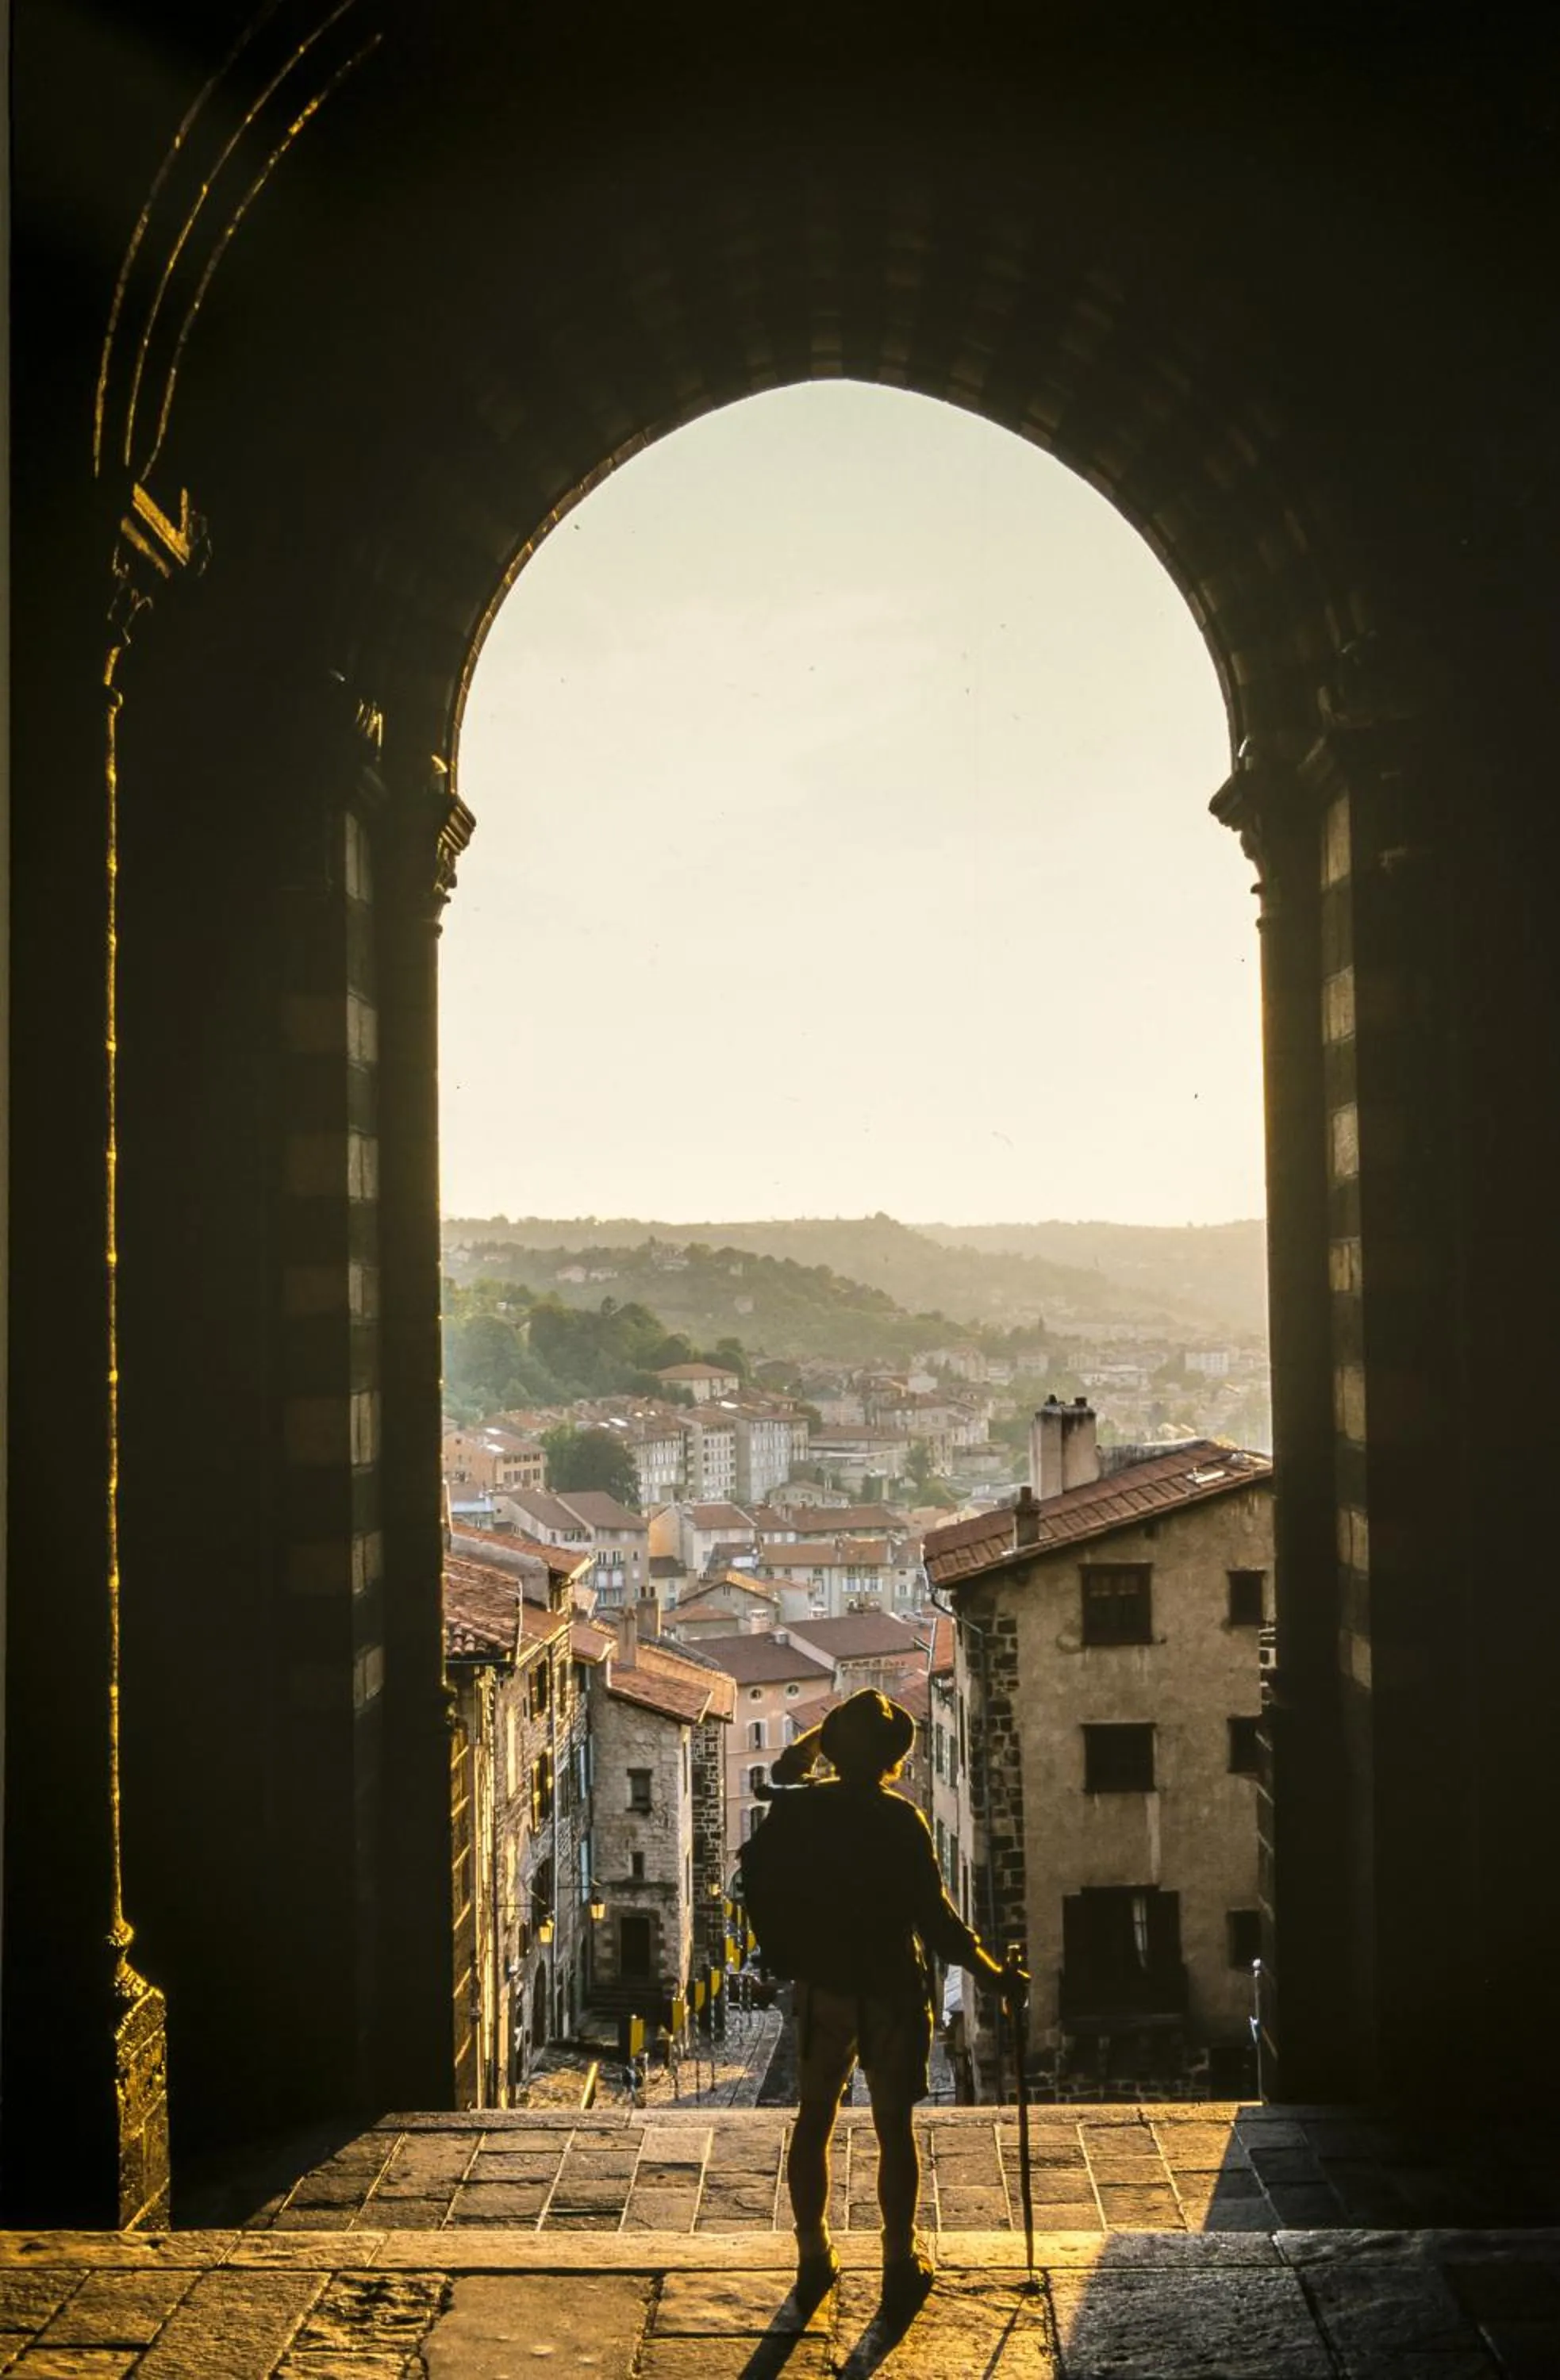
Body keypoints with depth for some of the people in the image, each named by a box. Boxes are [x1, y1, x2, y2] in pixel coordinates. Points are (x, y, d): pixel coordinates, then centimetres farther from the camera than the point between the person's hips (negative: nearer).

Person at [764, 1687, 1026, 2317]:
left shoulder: (803, 1810, -5)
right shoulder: (899, 1821, -18)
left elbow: (783, 1774, 21)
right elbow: (933, 1916, -18)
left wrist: (818, 1734, 25)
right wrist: (992, 1973, -9)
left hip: (820, 1987, 4)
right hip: (888, 1991, -4)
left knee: (814, 2119, 16)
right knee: (894, 2128, 7)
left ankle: (813, 2257, 23)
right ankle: (901, 2265, 13)